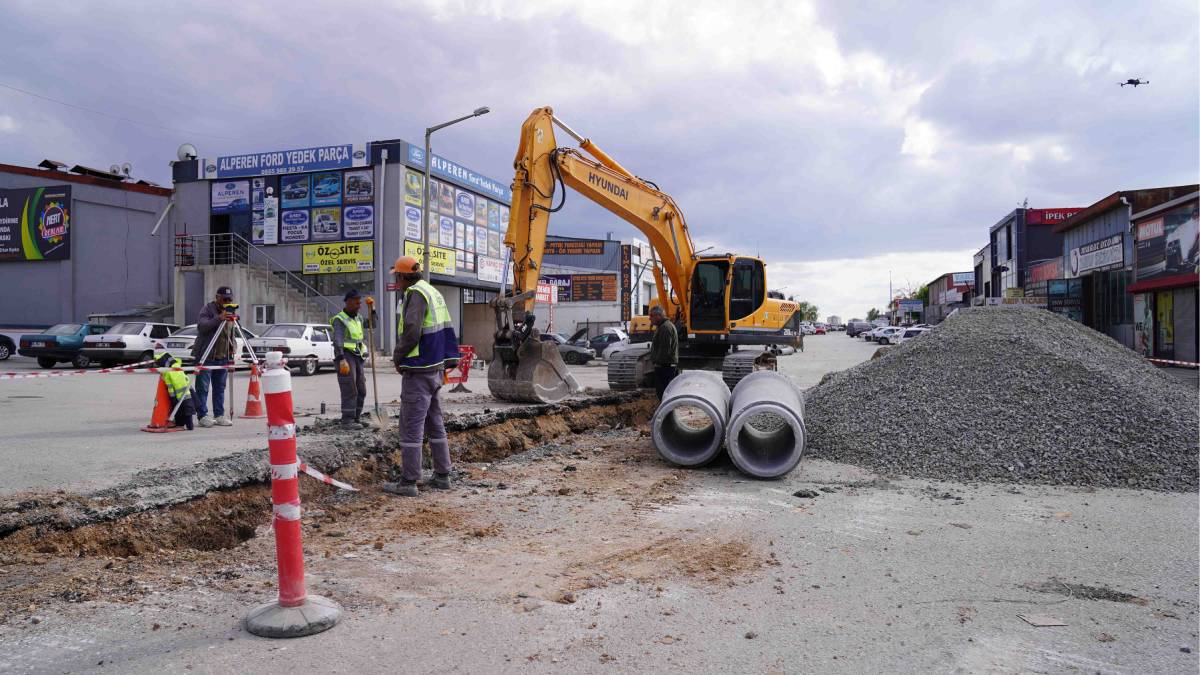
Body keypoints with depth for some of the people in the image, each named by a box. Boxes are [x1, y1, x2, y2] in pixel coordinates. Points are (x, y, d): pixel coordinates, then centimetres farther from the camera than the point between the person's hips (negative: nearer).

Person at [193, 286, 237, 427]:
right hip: (205, 356, -6)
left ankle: (219, 415, 10)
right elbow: (201, 326, -21)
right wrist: (219, 318, -31)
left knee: (220, 388, 7)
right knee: (202, 387, -4)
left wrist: (232, 348, 8)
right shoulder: (208, 309, -5)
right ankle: (203, 416, 0)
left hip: (223, 357, 6)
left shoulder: (230, 312, 15)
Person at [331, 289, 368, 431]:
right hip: (345, 357, -8)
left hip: (357, 357, 8)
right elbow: (337, 341, -20)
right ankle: (347, 422, -13)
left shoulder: (358, 319, 18)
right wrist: (342, 360, -31)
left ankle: (356, 419, 16)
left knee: (361, 391, 8)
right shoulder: (339, 319, -8)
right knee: (349, 390, -13)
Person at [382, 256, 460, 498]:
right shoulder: (434, 292, 15)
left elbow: (411, 331, -23)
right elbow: (447, 330, 16)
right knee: (434, 423, 15)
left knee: (411, 426, -5)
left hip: (417, 371, -9)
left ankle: (408, 482, -2)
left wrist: (398, 358, -9)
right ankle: (442, 476, 20)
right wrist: (445, 360, 15)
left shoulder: (415, 294, -13)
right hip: (435, 369, 10)